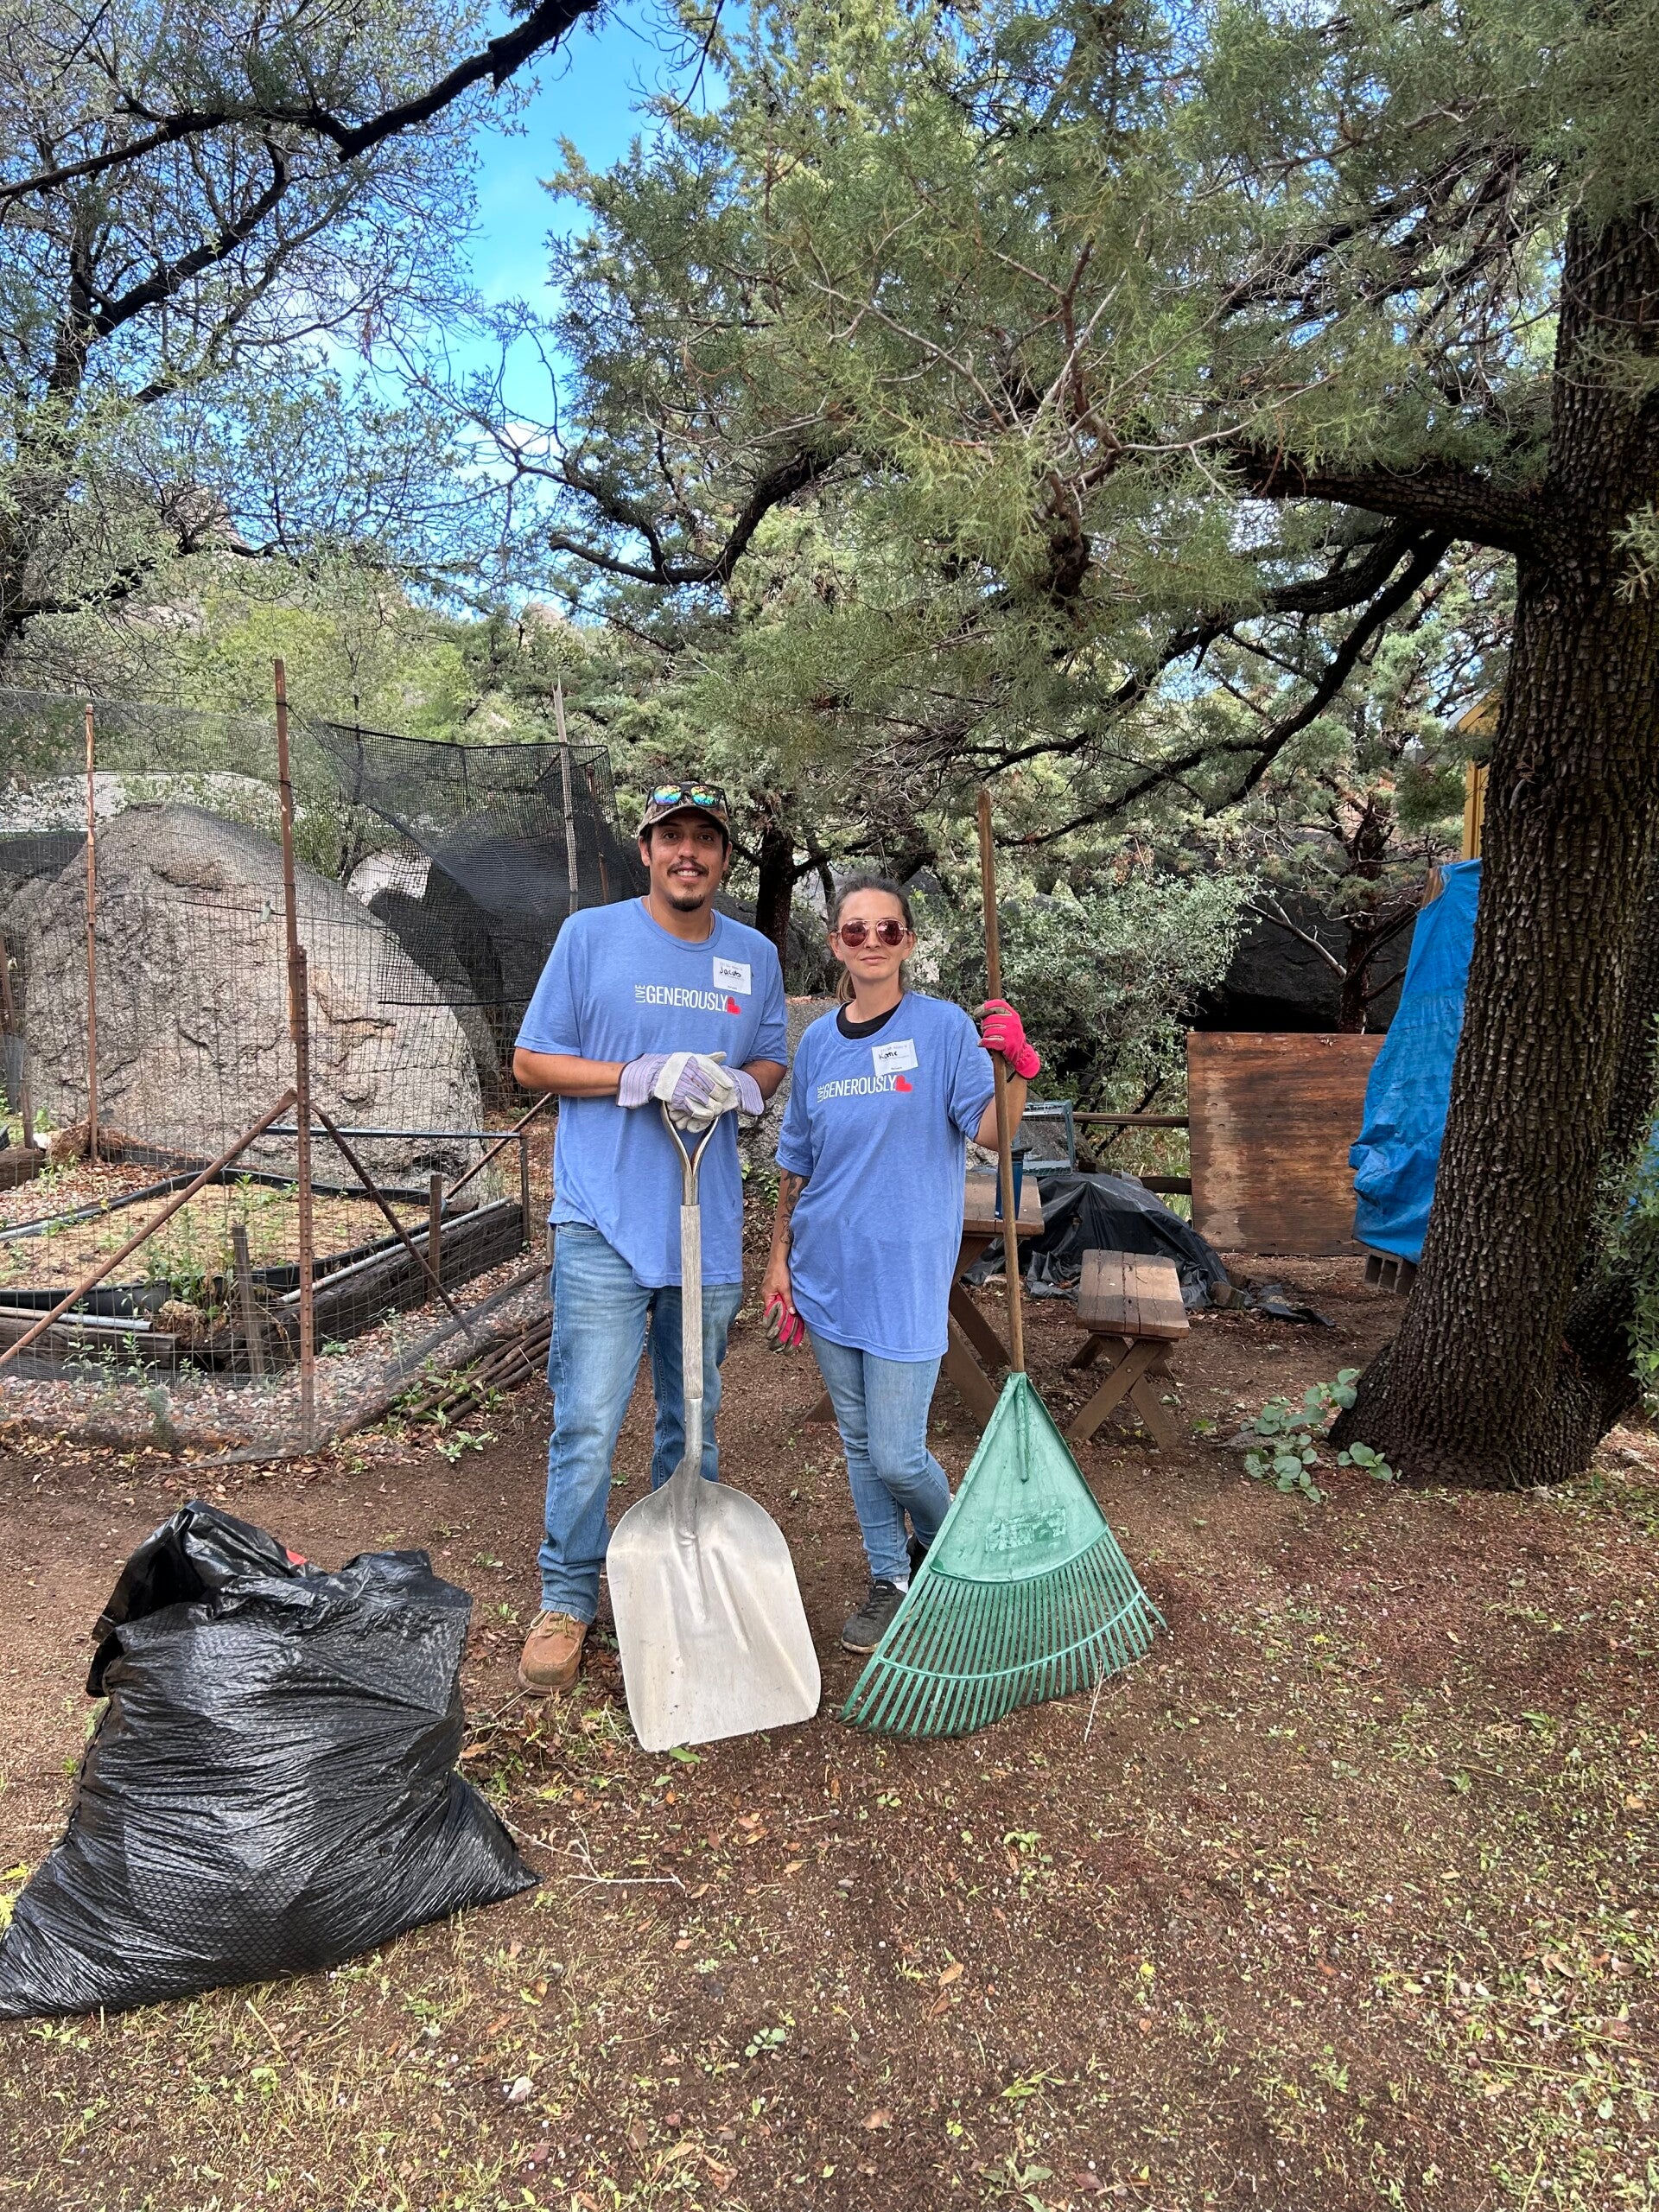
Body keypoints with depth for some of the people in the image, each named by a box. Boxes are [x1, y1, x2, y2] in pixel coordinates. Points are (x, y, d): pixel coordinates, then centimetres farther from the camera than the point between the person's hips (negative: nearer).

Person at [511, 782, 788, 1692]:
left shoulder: (755, 956, 8)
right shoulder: (590, 935, -2)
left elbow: (771, 1063, 17)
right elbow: (532, 1061, -2)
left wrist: (734, 1087, -8)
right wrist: (645, 1077, -16)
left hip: (710, 1225, 4)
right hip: (604, 1223, -4)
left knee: (694, 1419, 16)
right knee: (587, 1426, -4)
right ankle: (567, 1600, 16)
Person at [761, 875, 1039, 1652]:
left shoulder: (944, 1026, -7)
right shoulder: (817, 1043, 6)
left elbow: (991, 1132, -16)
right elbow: (796, 1166, 12)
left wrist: (1016, 1067, -34)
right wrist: (780, 1260, 10)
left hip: (906, 1273, -4)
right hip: (828, 1269, 5)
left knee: (896, 1456, -1)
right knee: (859, 1442, 14)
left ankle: (947, 1546, 31)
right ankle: (890, 1580, 33)